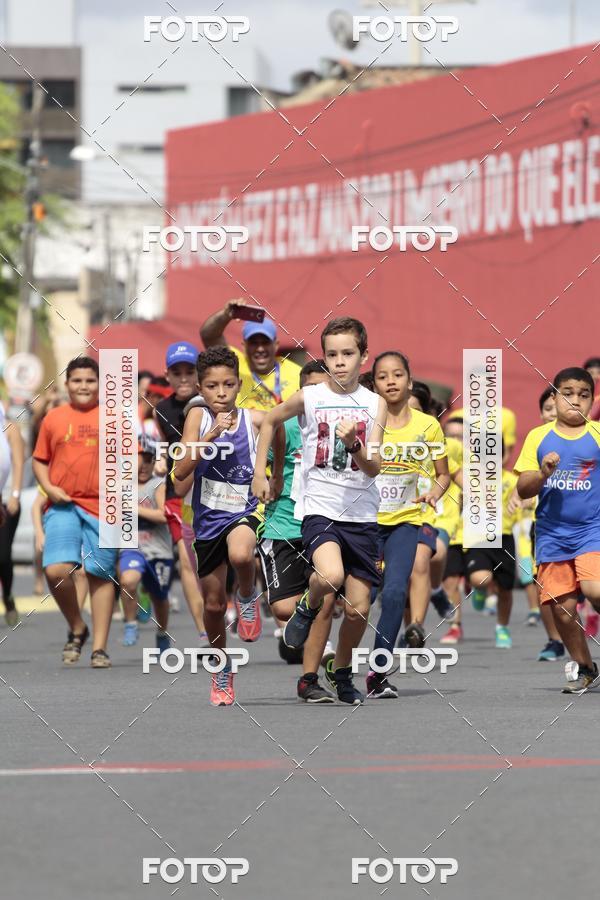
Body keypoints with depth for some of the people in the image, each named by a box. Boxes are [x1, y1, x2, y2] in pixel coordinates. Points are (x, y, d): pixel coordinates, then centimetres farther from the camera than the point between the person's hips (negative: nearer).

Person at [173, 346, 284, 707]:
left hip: (244, 511, -2)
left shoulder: (255, 419, -8)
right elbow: (181, 475, -18)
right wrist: (211, 434, -27)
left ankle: (248, 597, -4)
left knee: (241, 554, -38)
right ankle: (223, 670, 34)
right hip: (208, 518, 2)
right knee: (213, 603, 11)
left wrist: (277, 477, 16)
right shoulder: (198, 416, -8)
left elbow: (279, 434, 16)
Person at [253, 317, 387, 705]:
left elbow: (374, 469, -5)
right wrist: (260, 473, 13)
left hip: (362, 516, 2)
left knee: (358, 610, 4)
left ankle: (341, 671, 30)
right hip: (319, 509, -2)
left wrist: (354, 444, -25)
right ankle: (309, 607, 4)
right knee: (330, 576, -31)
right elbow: (270, 421, 17)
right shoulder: (309, 398, -2)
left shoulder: (375, 404, 1)